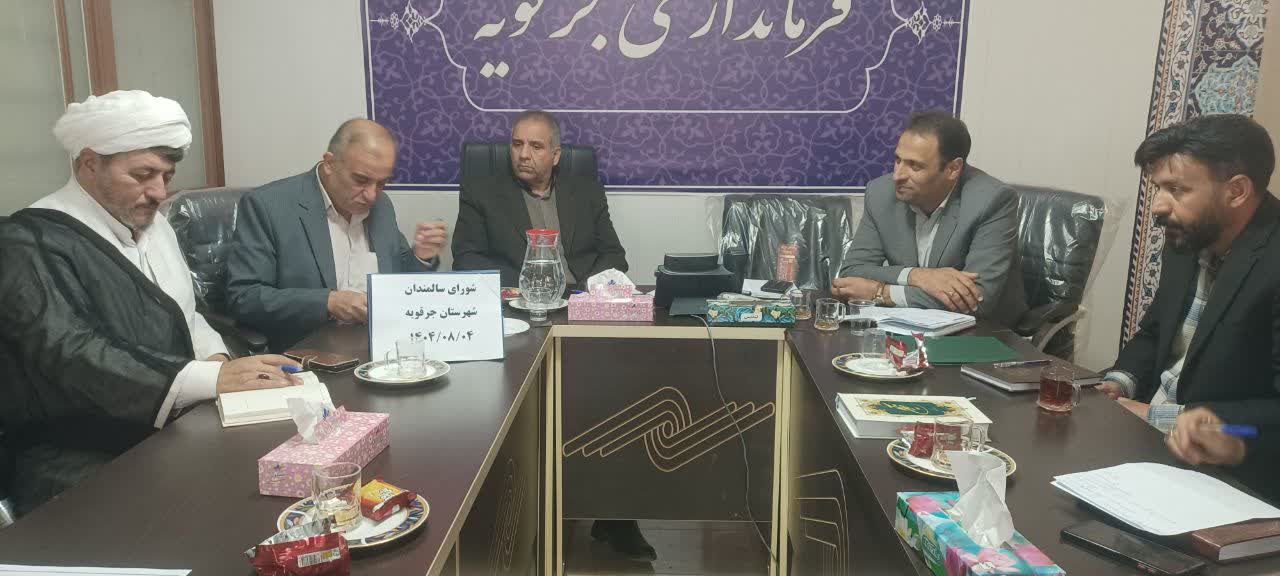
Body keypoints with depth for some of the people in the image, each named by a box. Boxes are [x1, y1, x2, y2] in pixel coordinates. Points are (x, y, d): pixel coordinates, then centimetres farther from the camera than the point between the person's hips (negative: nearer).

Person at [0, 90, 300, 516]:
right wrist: (213, 378, -30)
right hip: (85, 464, -8)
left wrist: (215, 357, -3)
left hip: (173, 435, 8)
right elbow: (72, 358, -23)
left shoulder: (153, 225, 14)